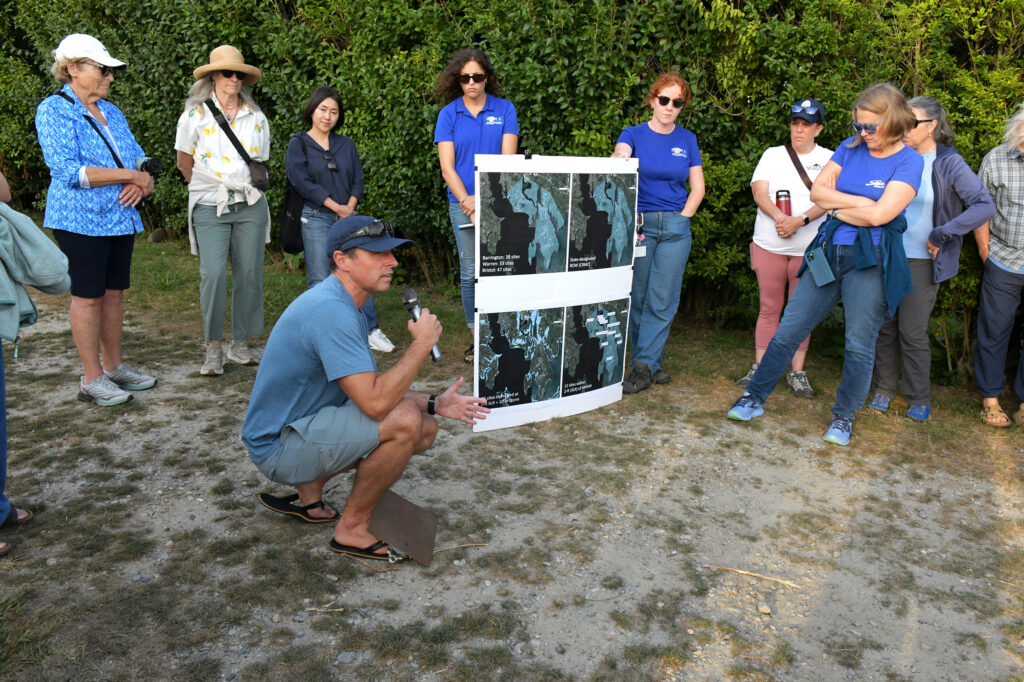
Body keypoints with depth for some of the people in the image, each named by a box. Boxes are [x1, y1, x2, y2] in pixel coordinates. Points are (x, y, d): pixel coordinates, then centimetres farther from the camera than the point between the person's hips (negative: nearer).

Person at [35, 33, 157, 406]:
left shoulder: (111, 112, 14)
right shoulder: (54, 110, -8)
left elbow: (138, 158, 15)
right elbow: (69, 171, -18)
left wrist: (142, 183, -8)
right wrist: (130, 175, -18)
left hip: (120, 218, 7)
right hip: (81, 219, -6)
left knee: (114, 292, 11)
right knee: (88, 295, -1)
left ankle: (113, 366, 22)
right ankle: (92, 379, 8)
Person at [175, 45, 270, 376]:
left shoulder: (256, 117, 10)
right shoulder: (195, 114, 1)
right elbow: (184, 163, 9)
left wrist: (248, 188, 13)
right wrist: (209, 189, 10)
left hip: (250, 206, 3)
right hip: (209, 208, -3)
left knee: (249, 273, 2)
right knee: (213, 273, -13)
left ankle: (240, 343, 14)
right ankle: (213, 348, -3)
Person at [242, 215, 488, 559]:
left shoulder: (343, 306, 8)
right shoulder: (330, 311, -25)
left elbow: (369, 388, 13)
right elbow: (375, 402, -32)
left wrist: (433, 403, 1)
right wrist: (422, 343, -21)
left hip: (308, 423, 10)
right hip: (279, 444, -10)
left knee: (425, 429, 8)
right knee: (404, 421, -27)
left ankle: (308, 488, 15)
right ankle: (352, 528, -5)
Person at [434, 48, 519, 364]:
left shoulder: (504, 110, 5)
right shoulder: (448, 114, 7)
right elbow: (447, 167, 1)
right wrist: (467, 202, -12)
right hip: (463, 203, 1)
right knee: (471, 272, 3)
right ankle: (477, 339, 12)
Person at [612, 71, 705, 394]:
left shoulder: (687, 140, 11)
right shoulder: (634, 134, 4)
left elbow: (697, 188, 13)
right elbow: (620, 154, -20)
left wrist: (681, 218, 0)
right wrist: (620, 158, -43)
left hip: (676, 227, 2)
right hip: (639, 224, -1)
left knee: (662, 300, -3)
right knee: (638, 297, 0)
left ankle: (643, 367, 1)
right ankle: (650, 361, 12)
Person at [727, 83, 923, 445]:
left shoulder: (909, 161, -6)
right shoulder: (850, 147, 8)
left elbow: (880, 214, -17)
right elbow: (818, 191, 0)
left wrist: (838, 207, -4)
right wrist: (860, 202, -10)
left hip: (871, 262, -4)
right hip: (830, 252, 4)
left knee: (859, 345, 4)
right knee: (789, 330, 5)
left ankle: (844, 416, 22)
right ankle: (755, 396, 16)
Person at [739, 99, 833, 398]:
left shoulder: (829, 159, 7)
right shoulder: (772, 155, 12)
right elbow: (759, 193, -1)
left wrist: (800, 220, -22)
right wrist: (780, 218, -19)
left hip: (809, 248, -1)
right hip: (769, 244, 1)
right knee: (769, 308, 5)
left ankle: (797, 373, 9)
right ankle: (759, 367, 11)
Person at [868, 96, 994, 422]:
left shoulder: (949, 163, -8)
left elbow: (985, 206, -15)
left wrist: (941, 234, -18)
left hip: (922, 261, -4)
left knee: (912, 331, 0)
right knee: (885, 325, 8)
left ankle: (919, 398, 16)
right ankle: (884, 388, 23)